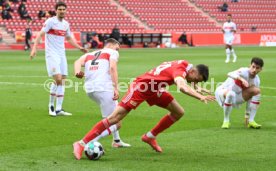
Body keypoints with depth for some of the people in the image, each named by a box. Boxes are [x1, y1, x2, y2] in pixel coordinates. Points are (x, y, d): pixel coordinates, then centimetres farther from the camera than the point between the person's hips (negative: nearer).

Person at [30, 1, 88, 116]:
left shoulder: (66, 24, 12)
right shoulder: (50, 21, -7)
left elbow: (69, 38, 26)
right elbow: (40, 35, -13)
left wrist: (80, 48, 16)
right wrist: (34, 48, -25)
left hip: (62, 54, 6)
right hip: (52, 54, -6)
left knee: (62, 82, 1)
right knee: (58, 79, -16)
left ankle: (58, 109, 4)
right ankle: (51, 105, 3)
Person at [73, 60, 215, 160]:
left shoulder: (184, 65, 1)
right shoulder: (179, 69, -25)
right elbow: (182, 87, -46)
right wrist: (200, 97, -53)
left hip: (154, 89, 10)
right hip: (141, 87, -10)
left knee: (178, 112, 5)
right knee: (115, 118, -13)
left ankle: (150, 137, 17)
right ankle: (81, 144, -9)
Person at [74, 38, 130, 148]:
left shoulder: (89, 54, 28)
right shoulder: (112, 53, 12)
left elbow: (78, 62, 6)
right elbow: (112, 67, -8)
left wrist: (77, 72, -12)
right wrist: (116, 88, -13)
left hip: (89, 89, 7)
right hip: (104, 88, -7)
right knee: (116, 124, -4)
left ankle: (116, 141, 40)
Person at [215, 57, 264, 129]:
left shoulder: (256, 80, -2)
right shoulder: (244, 71, -22)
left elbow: (249, 97, 7)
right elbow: (230, 74, -43)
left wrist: (247, 116, 7)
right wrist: (241, 79, -62)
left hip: (236, 97, 6)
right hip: (222, 91, -6)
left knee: (257, 91, -11)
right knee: (231, 94, -41)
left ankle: (251, 121, -10)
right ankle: (226, 121, -20)